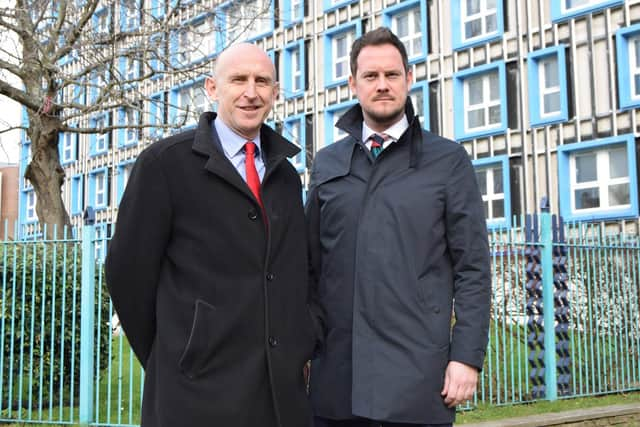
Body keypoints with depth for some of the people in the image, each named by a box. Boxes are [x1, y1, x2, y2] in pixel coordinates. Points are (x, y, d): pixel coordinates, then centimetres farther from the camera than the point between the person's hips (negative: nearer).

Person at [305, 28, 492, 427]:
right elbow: (312, 263, 13)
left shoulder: (449, 160, 3)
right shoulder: (326, 163, 11)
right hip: (336, 371, 3)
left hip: (416, 370, -2)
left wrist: (467, 355, -8)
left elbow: (472, 268, -1)